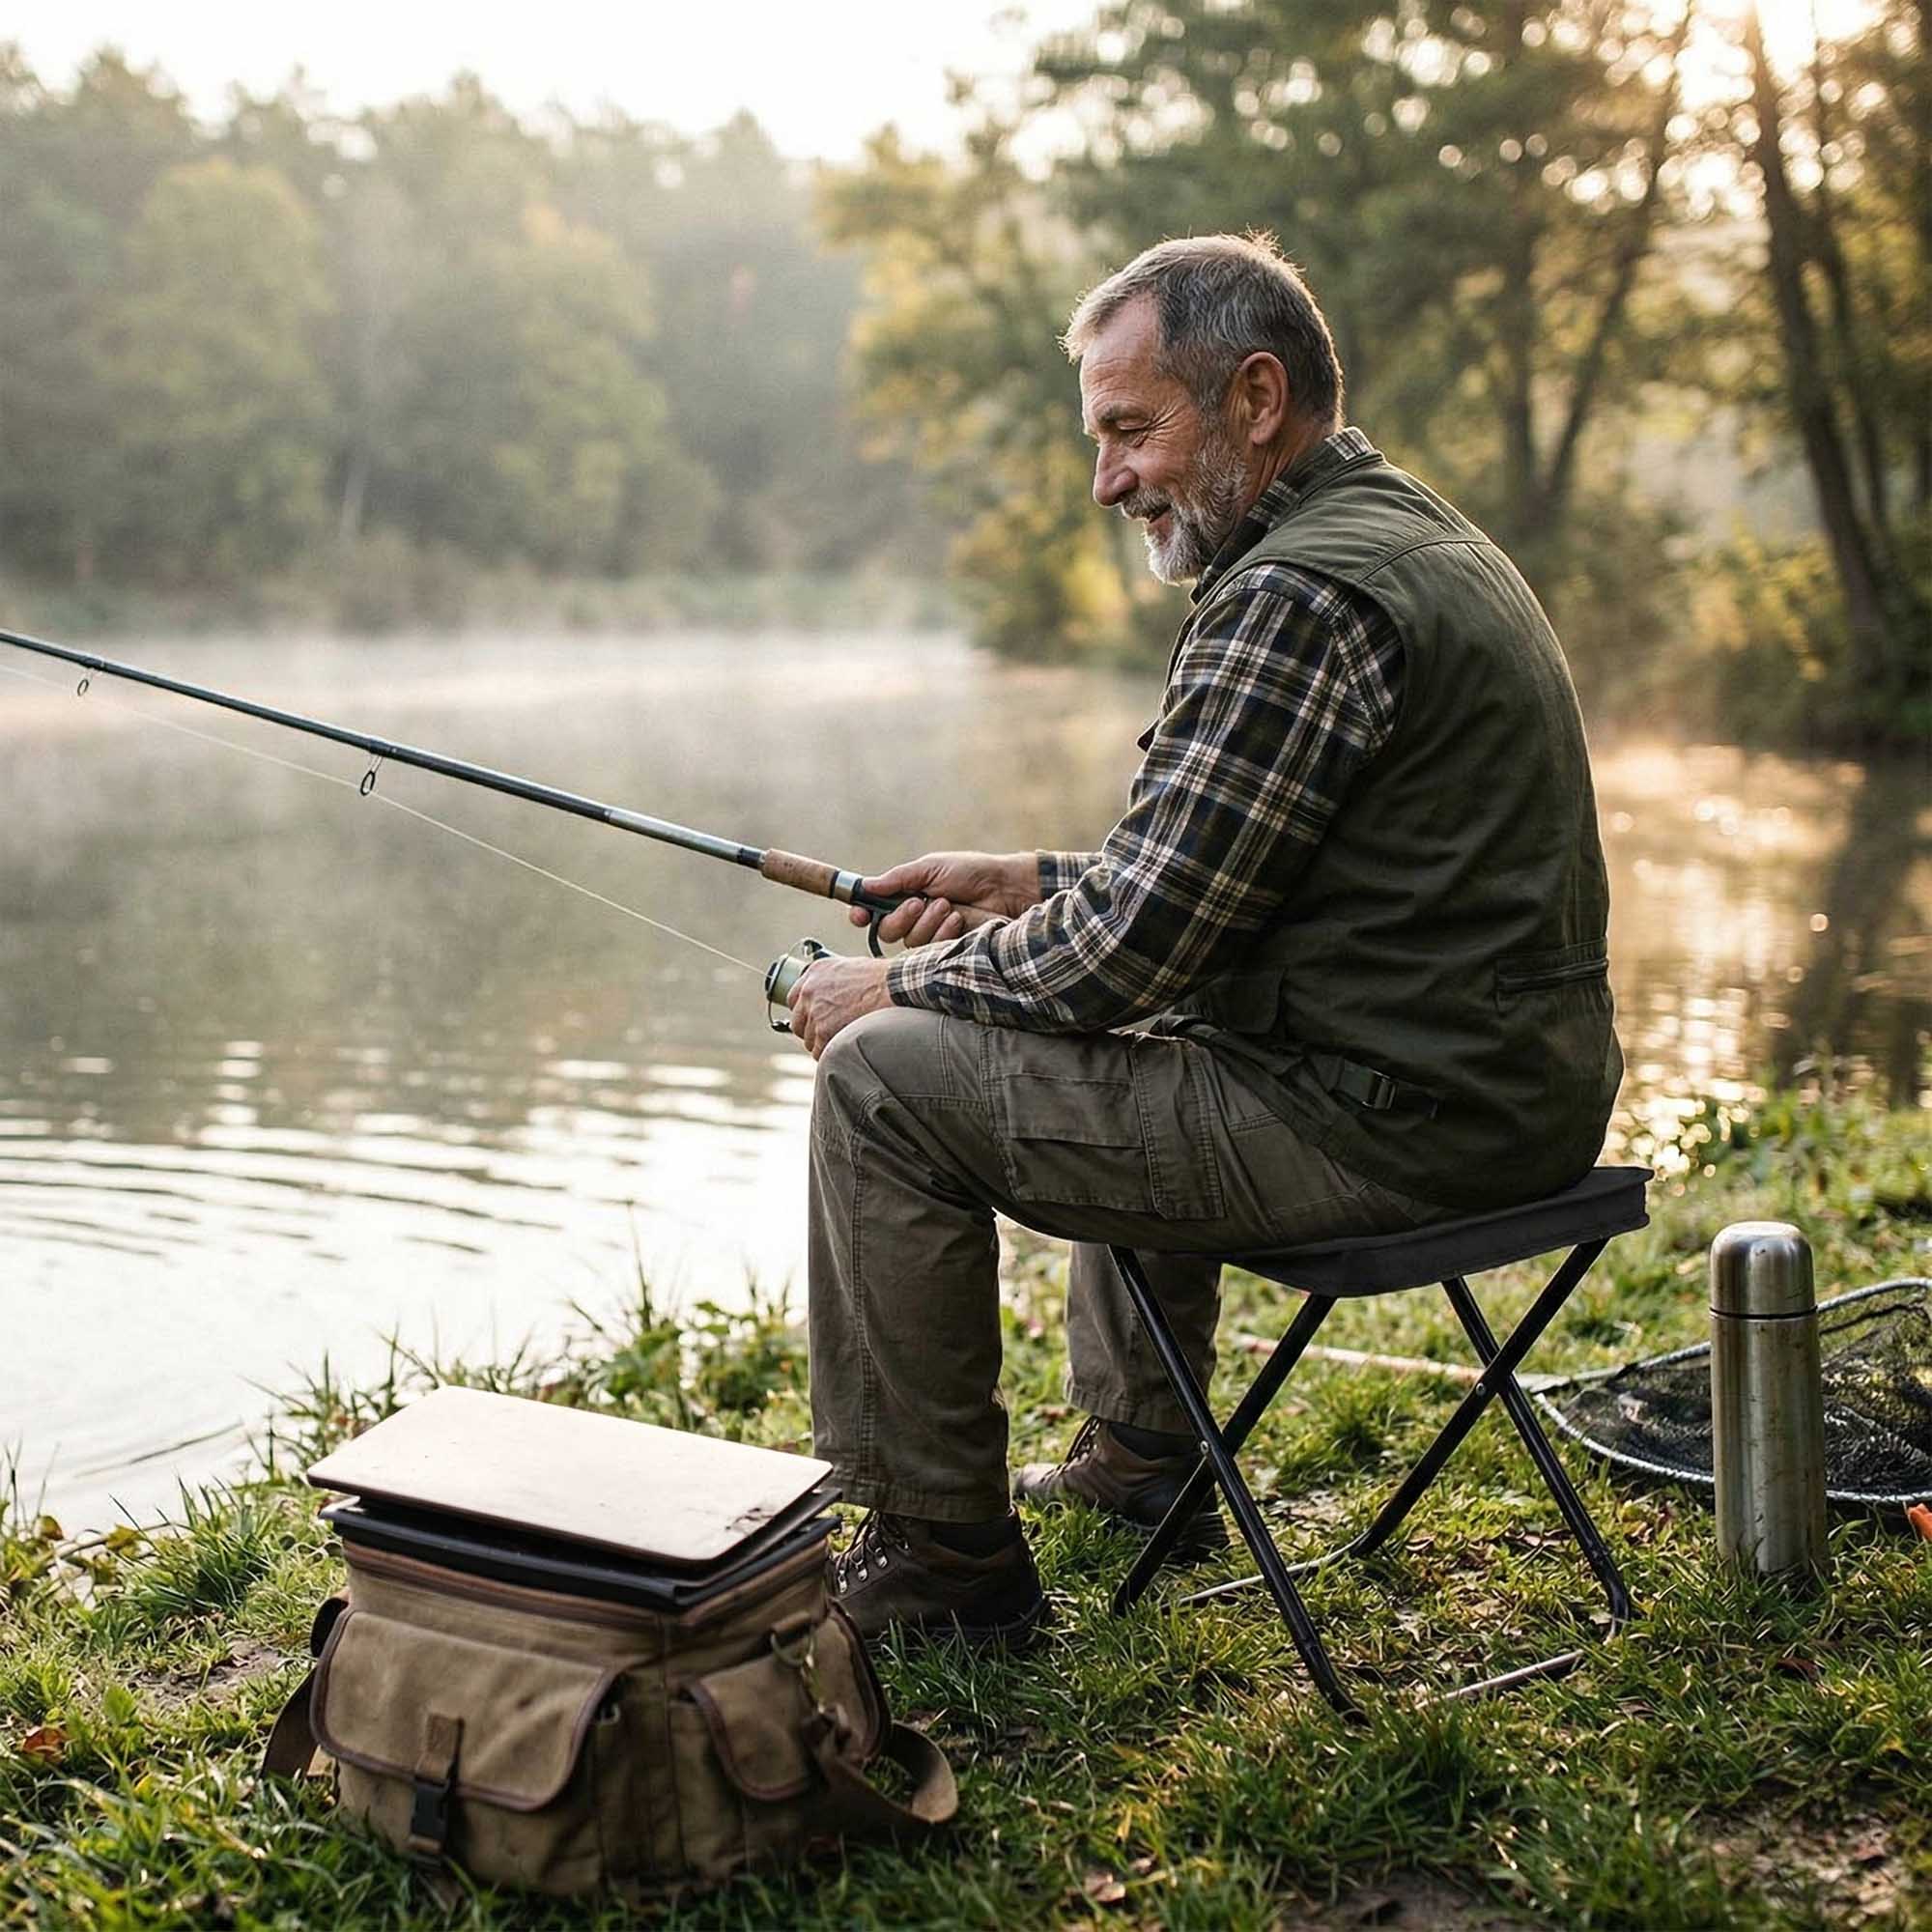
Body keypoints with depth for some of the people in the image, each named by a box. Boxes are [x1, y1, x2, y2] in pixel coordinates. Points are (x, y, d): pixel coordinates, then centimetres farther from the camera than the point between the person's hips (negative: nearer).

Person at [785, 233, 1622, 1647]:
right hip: (1514, 1097, 11)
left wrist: (901, 986, -4)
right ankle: (1140, 1455, 40)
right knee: (1128, 1043, 34)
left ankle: (942, 1555, 5)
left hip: (1389, 1122, -11)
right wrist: (1030, 881, 15)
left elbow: (1134, 941, -19)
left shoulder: (1297, 598, -19)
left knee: (888, 1078, -6)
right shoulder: (1413, 536, 14)